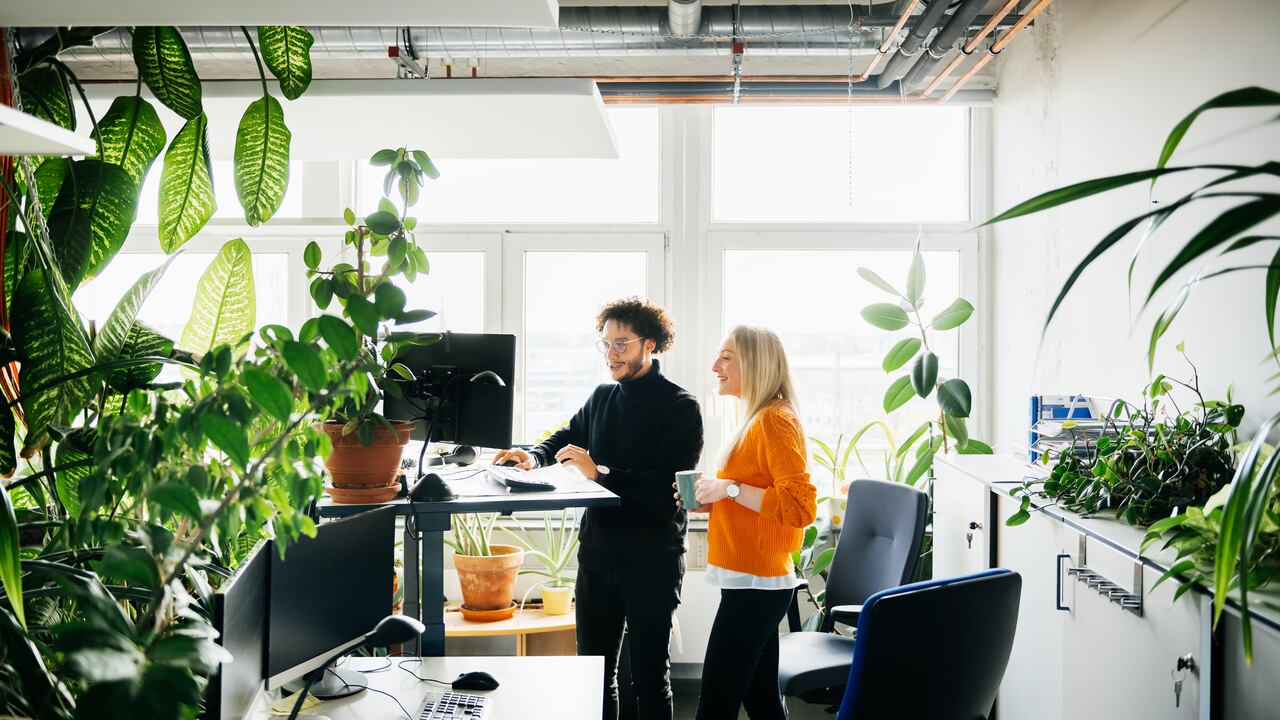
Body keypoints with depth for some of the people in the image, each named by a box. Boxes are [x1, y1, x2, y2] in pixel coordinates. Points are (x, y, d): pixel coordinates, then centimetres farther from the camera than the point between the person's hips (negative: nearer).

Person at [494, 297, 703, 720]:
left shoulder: (680, 408, -9)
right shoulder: (602, 398, 9)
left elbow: (673, 483, -20)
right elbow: (566, 438, 23)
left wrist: (600, 473, -24)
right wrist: (535, 457, 1)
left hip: (652, 559, -6)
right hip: (597, 553, 6)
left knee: (648, 673, 3)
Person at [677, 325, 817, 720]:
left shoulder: (775, 420, -14)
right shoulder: (755, 420, 15)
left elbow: (800, 506, -22)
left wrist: (730, 488, -19)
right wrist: (712, 502, 9)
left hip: (755, 584, -10)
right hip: (754, 582, 10)